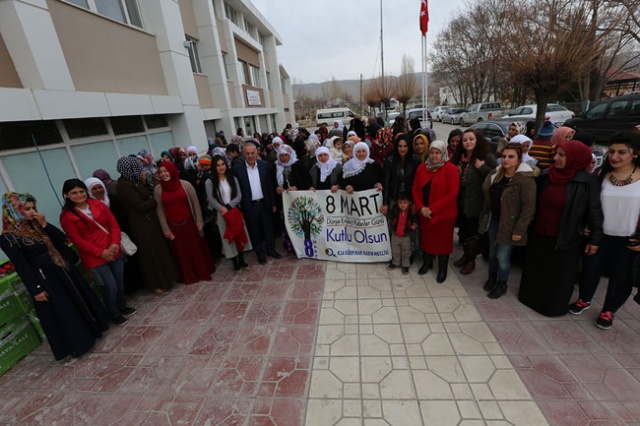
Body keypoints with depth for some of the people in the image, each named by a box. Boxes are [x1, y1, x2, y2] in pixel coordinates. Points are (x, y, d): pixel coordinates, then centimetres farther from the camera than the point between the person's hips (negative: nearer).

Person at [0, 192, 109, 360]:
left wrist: (45, 225, -12)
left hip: (63, 269, 7)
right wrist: (35, 289, -15)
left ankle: (91, 330, 36)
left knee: (80, 299, 17)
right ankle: (77, 344, 23)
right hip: (45, 279, -6)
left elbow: (62, 239, 0)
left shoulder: (36, 225, 5)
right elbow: (21, 266, -15)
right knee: (61, 313, 6)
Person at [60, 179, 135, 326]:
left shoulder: (99, 204, 3)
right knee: (110, 286, 1)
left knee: (120, 282, 15)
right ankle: (114, 314, 24)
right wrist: (100, 252, -16)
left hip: (114, 251, 4)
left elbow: (113, 224, 1)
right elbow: (78, 240, -10)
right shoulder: (67, 216, -8)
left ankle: (122, 307, 38)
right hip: (94, 257, -4)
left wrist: (115, 243, -13)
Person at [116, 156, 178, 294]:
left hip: (149, 220, 8)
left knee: (157, 249, 18)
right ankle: (156, 283, 22)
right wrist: (155, 200, -6)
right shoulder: (123, 185, -20)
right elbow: (142, 206, -22)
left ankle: (164, 277, 34)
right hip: (141, 225, -8)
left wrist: (151, 199, -10)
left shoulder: (132, 181, 6)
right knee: (150, 253, 5)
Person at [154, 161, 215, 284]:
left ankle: (204, 272, 27)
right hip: (173, 226, 1)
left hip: (189, 223, -1)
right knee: (180, 252, 11)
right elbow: (160, 211, 1)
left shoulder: (185, 184, -6)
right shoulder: (157, 189, -2)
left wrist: (199, 221, -3)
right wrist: (165, 229, -1)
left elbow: (195, 203, -2)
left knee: (197, 248, 9)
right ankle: (189, 276, 25)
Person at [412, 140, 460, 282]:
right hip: (424, 213, 4)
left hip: (444, 214, -4)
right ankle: (427, 262, 40)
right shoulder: (422, 168, 3)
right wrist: (421, 207, -12)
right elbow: (415, 189, 3)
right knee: (426, 238, 17)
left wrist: (432, 208, -20)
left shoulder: (451, 169, -12)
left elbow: (452, 194, -17)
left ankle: (442, 269, 30)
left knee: (442, 241, 10)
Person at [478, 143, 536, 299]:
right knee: (492, 252, 18)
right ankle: (492, 278, 39)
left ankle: (501, 285, 25)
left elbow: (528, 208, -18)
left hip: (509, 224, -6)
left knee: (502, 256, 3)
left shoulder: (526, 179, -18)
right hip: (493, 220, 6)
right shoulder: (495, 173, 2)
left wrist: (519, 229, -18)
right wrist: (484, 217, 11)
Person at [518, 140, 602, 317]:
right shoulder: (546, 175, -2)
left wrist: (595, 239, -8)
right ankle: (531, 297, 39)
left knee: (559, 275, 12)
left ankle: (554, 306, 32)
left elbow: (595, 212, -11)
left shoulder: (588, 182, -14)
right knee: (534, 269, 19)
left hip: (566, 239, -4)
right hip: (538, 235, 5)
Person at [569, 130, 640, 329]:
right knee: (591, 269, 11)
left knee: (621, 277, 12)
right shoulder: (602, 175, -2)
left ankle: (608, 311, 32)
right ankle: (584, 299, 35)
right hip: (600, 234, 1)